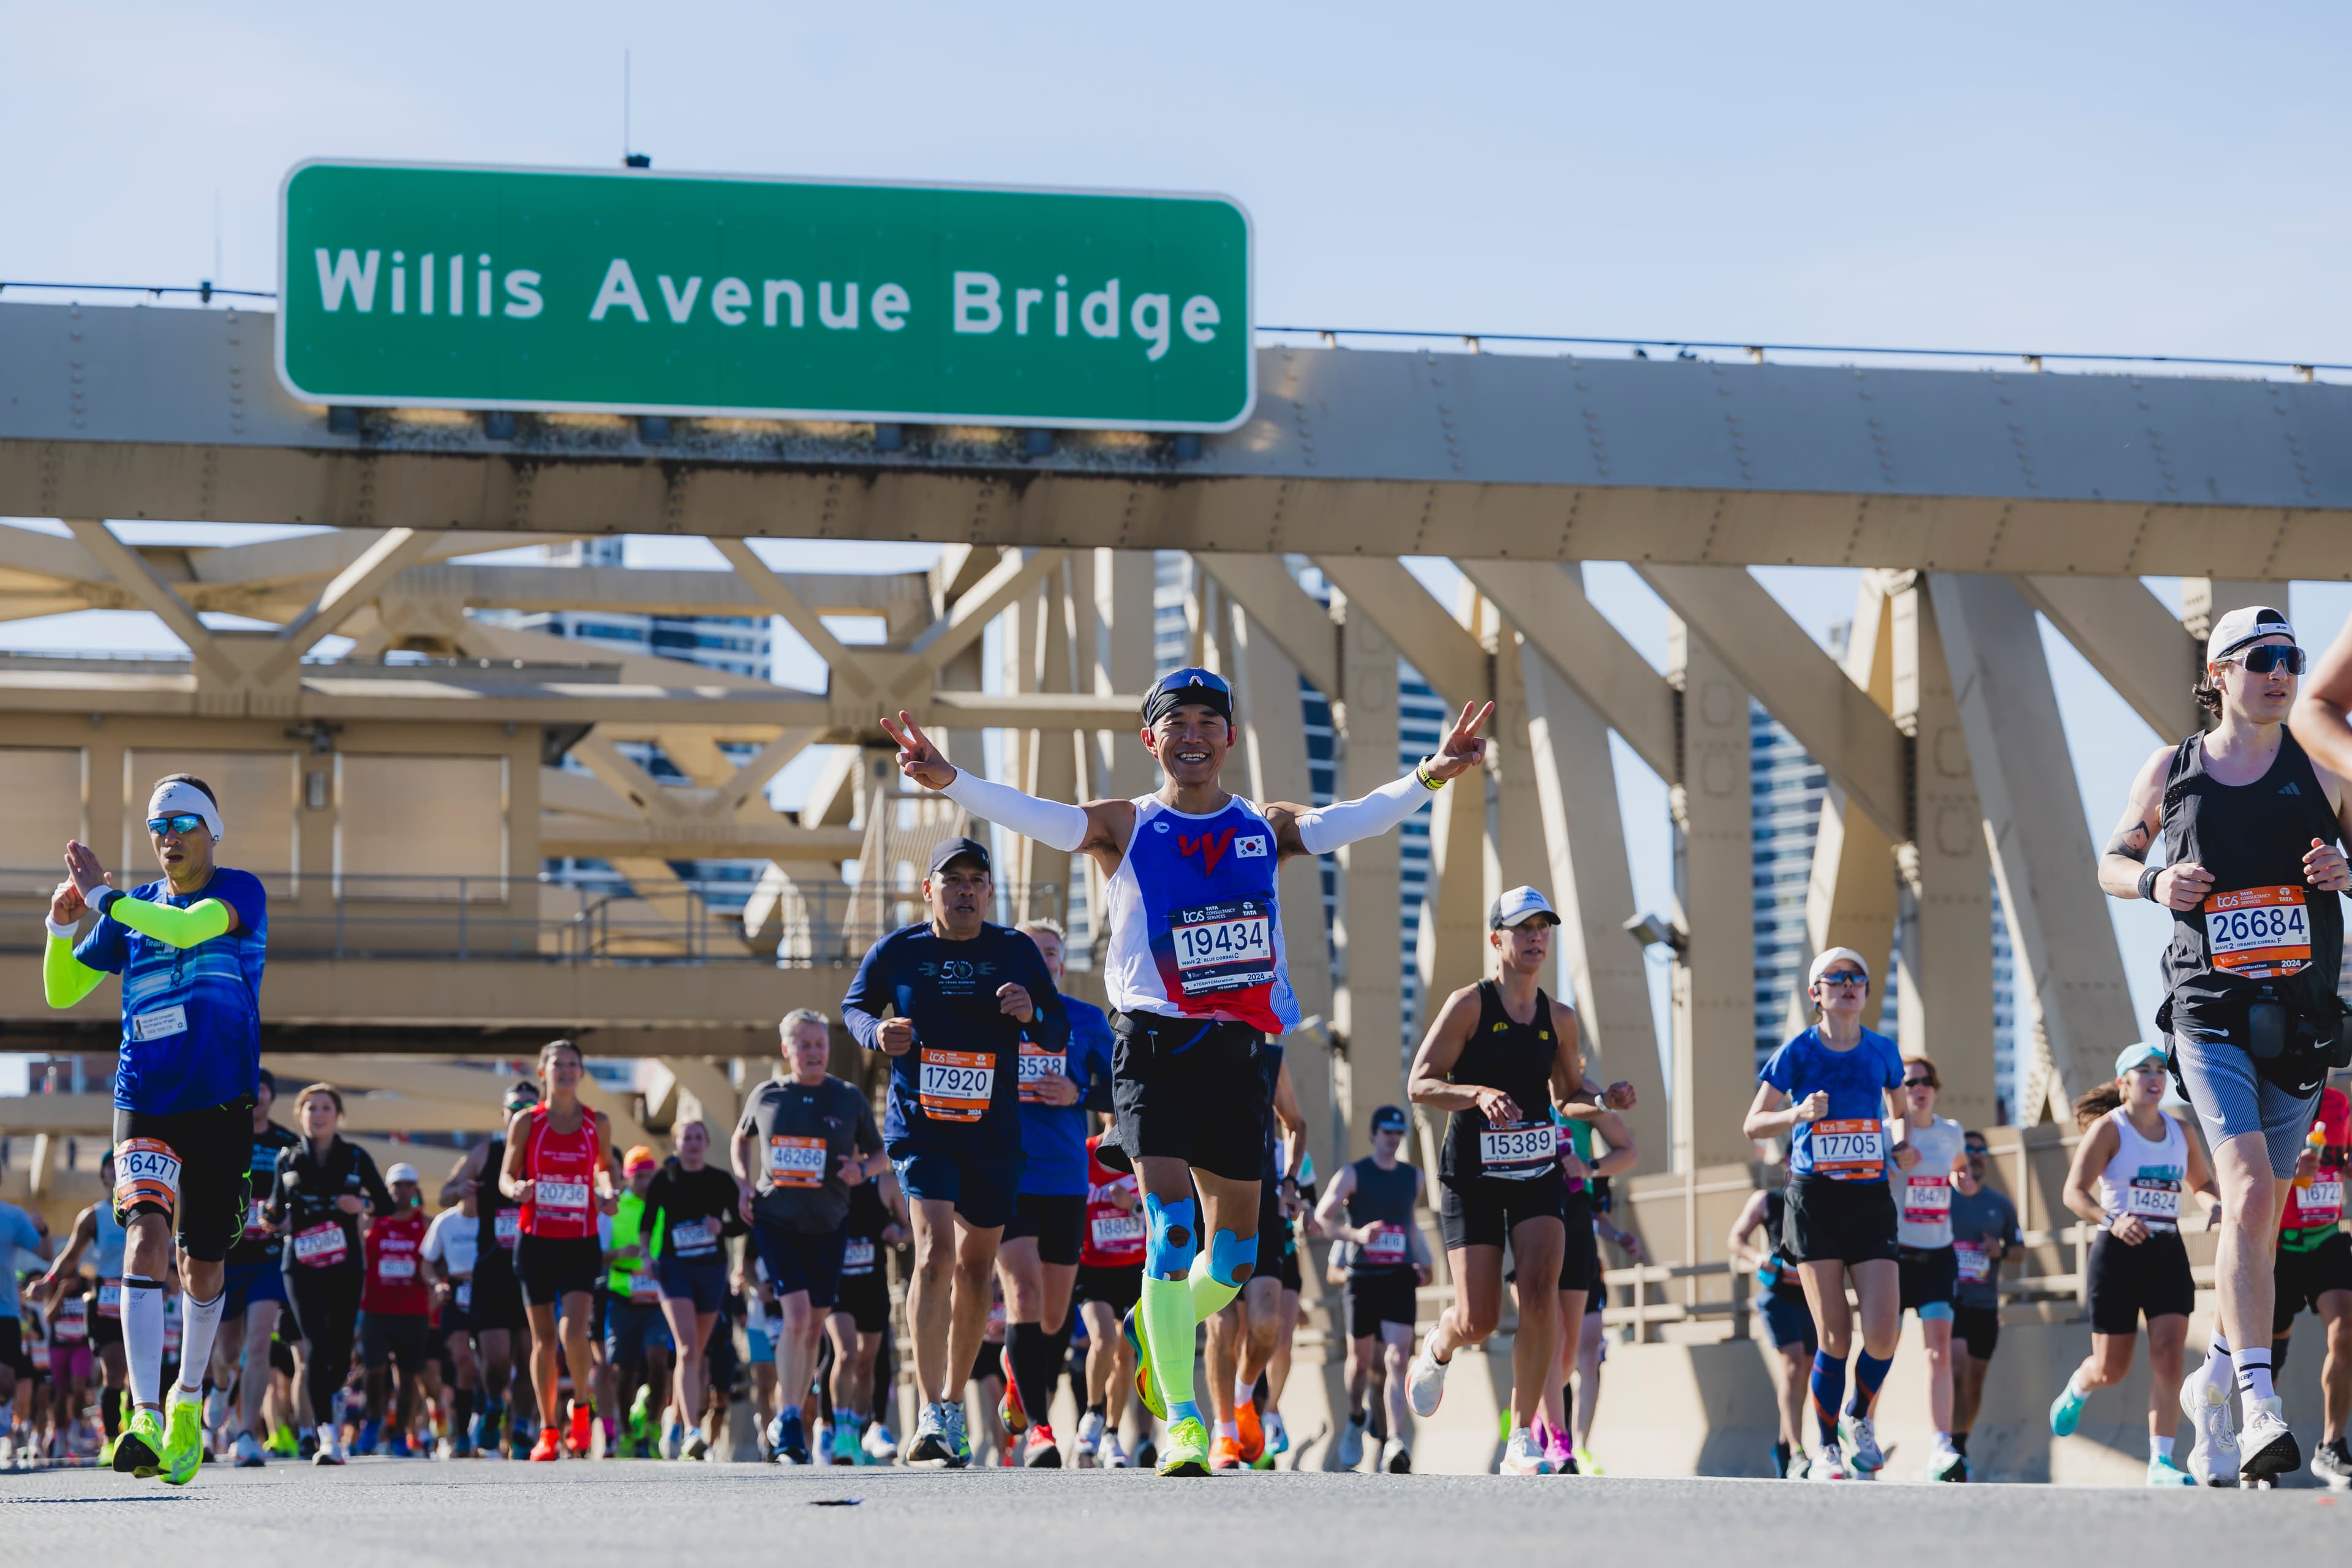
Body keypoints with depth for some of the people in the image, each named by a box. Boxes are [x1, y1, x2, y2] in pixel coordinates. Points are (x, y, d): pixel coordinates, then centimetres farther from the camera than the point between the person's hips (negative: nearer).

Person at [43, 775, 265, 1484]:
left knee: (203, 1265, 7)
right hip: (144, 1105, 1)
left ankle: (189, 1399, 33)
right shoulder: (132, 909, 10)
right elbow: (62, 992, 13)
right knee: (148, 1239, -20)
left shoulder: (240, 891, -2)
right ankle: (146, 1421, -28)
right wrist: (62, 925, -4)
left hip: (221, 1105, -1)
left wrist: (102, 896, -17)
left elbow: (186, 928, -23)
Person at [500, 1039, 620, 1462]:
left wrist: (608, 1192, -2)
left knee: (574, 1332, -17)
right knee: (543, 1339, 4)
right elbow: (506, 1176, 4)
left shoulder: (597, 1123, 4)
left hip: (581, 1242, 0)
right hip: (535, 1240, 0)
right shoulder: (526, 1122, 1)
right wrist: (517, 1189, -19)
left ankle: (582, 1407, 9)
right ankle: (548, 1430, 14)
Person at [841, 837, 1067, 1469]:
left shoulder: (1016, 953, 1)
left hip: (993, 1131, 3)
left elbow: (1060, 1036, 6)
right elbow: (854, 1006, 13)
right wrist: (879, 1032, -10)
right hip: (920, 1125, -3)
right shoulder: (896, 952, -2)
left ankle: (953, 1398, 30)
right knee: (935, 1250, -19)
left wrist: (1032, 1016, -17)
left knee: (976, 1264, 12)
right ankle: (933, 1415, -23)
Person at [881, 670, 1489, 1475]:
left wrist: (1429, 777, -20)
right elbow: (1041, 818, -13)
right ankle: (1183, 1422, -17)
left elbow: (1349, 821, -4)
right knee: (1171, 1222, -17)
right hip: (1152, 1046, -4)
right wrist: (951, 782, -31)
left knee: (1234, 1253, 10)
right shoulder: (1126, 827, 2)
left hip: (1237, 1048, 4)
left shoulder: (1264, 828, 10)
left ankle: (1156, 1330, 41)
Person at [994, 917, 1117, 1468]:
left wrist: (1078, 1094, -11)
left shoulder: (1087, 1020, 8)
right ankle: (1038, 1428, -21)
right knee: (1024, 1294, -18)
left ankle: (1022, 1381, 41)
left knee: (1056, 1310, 11)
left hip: (1064, 1178, 3)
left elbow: (1117, 1091, 7)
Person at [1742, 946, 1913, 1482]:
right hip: (1815, 1200, -2)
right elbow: (1754, 1125, 2)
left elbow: (1900, 1113, 24)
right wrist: (1798, 1114, -16)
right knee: (1835, 1337, -6)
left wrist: (1904, 1151, 4)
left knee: (1883, 1333, -10)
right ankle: (1827, 1449, 10)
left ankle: (1860, 1418, 20)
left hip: (1871, 1200, 2)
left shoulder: (1882, 1051, 7)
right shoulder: (1798, 1052, -2)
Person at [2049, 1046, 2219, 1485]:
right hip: (2118, 1252, -4)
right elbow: (2074, 1192, -14)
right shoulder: (2108, 1129, -6)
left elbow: (2202, 1183, 26)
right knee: (2111, 1369, 3)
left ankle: (2161, 1462, -13)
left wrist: (2220, 1203, 2)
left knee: (2169, 1352, -14)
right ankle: (2075, 1391, 41)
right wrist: (2112, 1220, -33)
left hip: (2167, 1253, 4)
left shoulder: (2180, 1133, 10)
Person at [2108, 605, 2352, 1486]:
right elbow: (2112, 863, 19)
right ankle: (2259, 1406, -28)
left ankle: (2217, 1381, 30)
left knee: (2258, 1214, 8)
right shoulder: (2169, 772, 7)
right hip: (2210, 1013, -2)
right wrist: (2155, 881, -3)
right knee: (2250, 1190, -21)